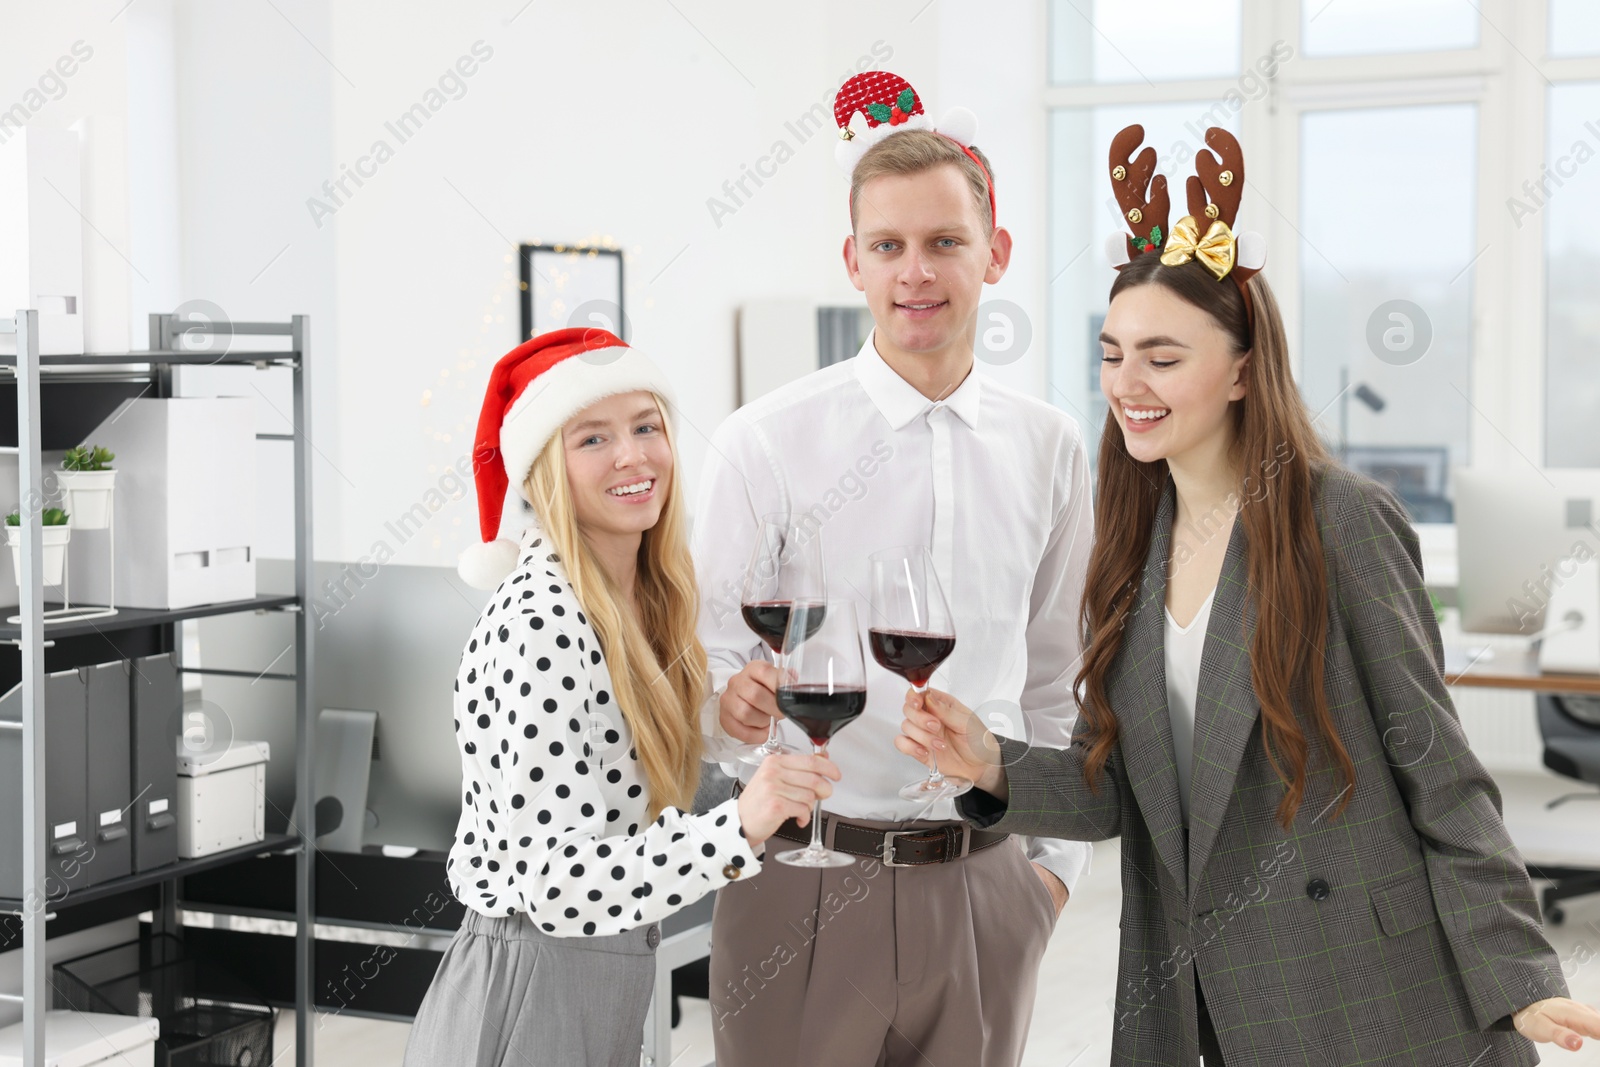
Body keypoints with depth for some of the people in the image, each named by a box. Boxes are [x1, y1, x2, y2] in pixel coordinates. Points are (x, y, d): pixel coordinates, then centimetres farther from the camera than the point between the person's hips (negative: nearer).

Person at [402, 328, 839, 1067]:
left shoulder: (646, 600, 3)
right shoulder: (537, 623, -24)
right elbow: (555, 889, -27)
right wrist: (740, 827, -35)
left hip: (604, 996, 9)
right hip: (527, 996, -9)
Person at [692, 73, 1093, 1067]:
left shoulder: (1051, 449, 6)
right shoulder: (766, 442, -4)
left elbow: (1063, 680, 14)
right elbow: (708, 658, -2)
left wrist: (1058, 859, 10)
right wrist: (734, 698, -23)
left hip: (985, 885, 3)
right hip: (803, 875, -3)